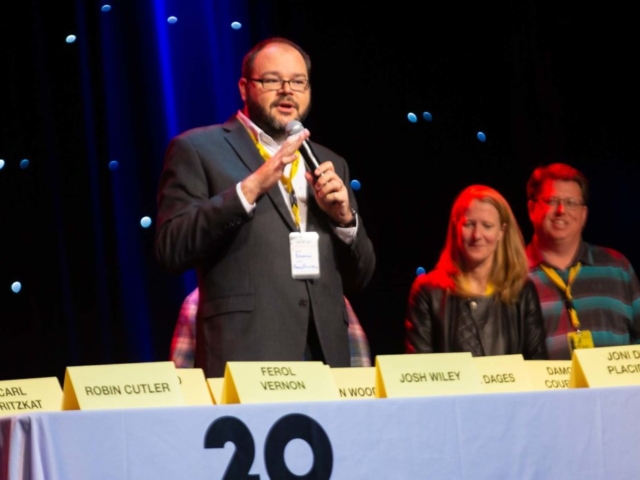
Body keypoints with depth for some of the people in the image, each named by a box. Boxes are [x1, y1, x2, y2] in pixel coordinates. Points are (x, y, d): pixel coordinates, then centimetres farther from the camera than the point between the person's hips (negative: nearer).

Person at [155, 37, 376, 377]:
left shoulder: (329, 164, 20)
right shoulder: (198, 150, 4)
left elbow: (358, 279, 20)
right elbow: (171, 250, -8)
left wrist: (344, 217, 1)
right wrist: (250, 188, -16)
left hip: (326, 357, 5)